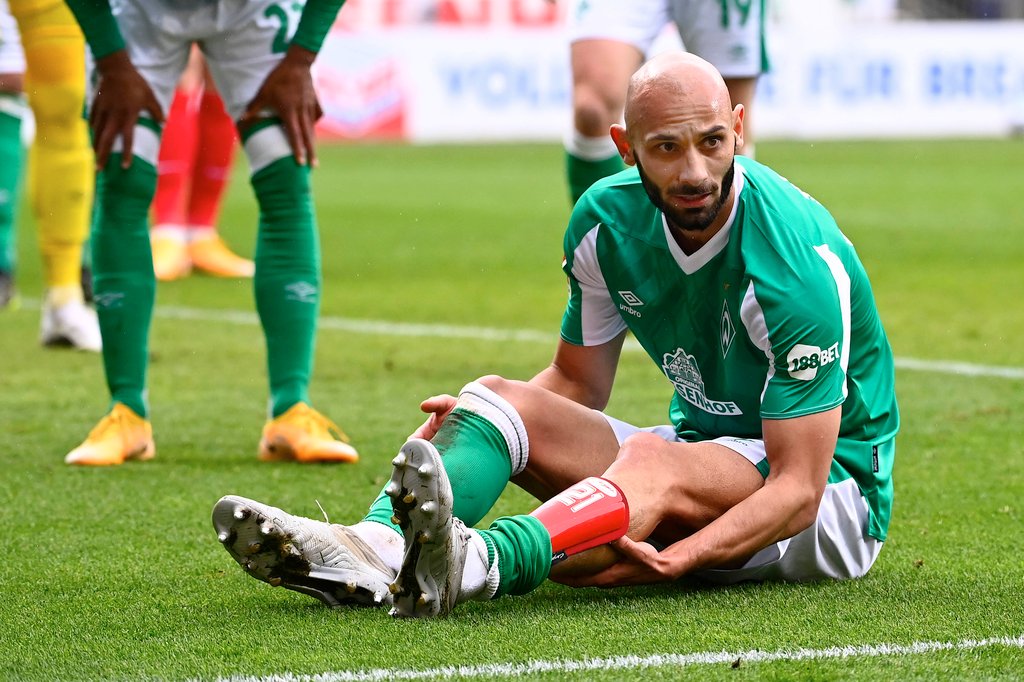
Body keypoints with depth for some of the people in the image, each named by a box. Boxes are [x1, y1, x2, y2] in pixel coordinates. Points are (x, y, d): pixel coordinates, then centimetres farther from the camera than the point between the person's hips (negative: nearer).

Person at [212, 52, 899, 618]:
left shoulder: (798, 258, -26)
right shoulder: (606, 220, -5)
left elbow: (798, 486, -28)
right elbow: (578, 382, 9)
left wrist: (673, 559, -43)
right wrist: (467, 420, -12)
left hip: (833, 478, -7)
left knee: (654, 463, -38)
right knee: (501, 396, -12)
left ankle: (479, 563, -69)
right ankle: (373, 549, -43)